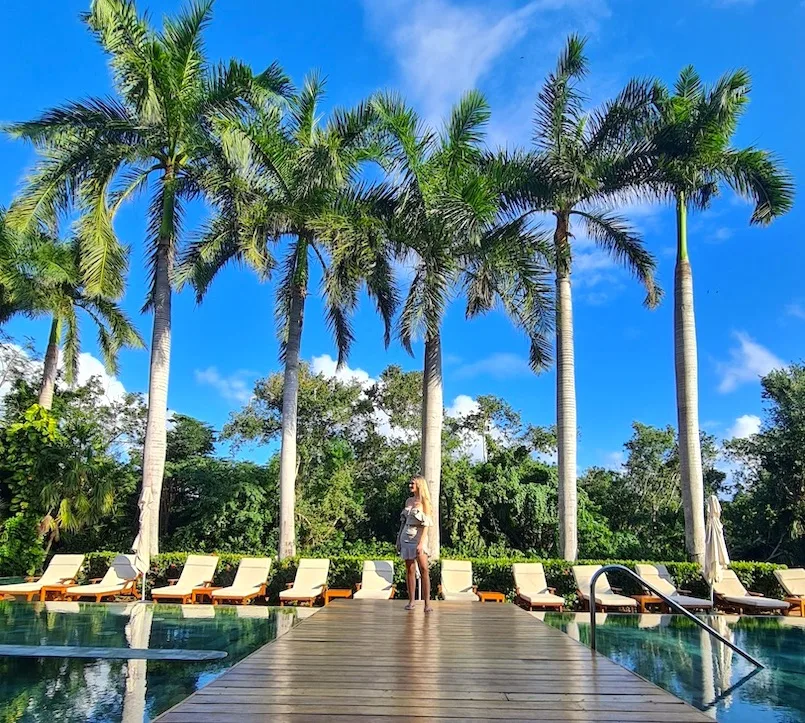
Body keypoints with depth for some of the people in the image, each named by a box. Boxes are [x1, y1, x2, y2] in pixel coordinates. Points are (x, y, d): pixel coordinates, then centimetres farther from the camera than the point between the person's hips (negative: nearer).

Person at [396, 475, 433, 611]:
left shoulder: (425, 502, -3)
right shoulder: (408, 501, 12)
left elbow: (426, 525, -9)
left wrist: (421, 543, -19)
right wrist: (398, 539, 12)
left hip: (418, 538, -5)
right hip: (406, 538, 5)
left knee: (423, 569, -11)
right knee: (409, 570, 6)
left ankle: (427, 602, -12)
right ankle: (411, 601, 10)